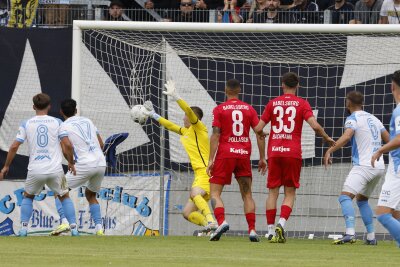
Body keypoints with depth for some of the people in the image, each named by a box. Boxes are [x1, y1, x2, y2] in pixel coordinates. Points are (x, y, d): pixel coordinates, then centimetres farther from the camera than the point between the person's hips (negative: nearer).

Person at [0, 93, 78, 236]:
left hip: (35, 170, 0)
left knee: (27, 196, 23)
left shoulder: (26, 124, 3)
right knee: (64, 197, 19)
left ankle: (24, 228, 11)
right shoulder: (57, 122, 2)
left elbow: (14, 146, 0)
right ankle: (73, 228, 7)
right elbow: (67, 145, -5)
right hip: (55, 169, 0)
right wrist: (71, 163, 11)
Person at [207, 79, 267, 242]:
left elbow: (215, 135, -8)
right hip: (244, 155, 3)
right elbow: (259, 133, 4)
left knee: (215, 192, 1)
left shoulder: (219, 109, 0)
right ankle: (252, 230, 0)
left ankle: (221, 222, -23)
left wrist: (211, 159, -9)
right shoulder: (249, 109, 8)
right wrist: (262, 158, 9)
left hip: (225, 154, -3)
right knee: (247, 194, 11)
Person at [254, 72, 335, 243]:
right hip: (293, 152, -1)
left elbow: (258, 129, 5)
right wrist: (326, 138, 8)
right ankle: (281, 224, -18)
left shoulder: (273, 103, 6)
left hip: (274, 152, 1)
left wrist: (262, 134, 28)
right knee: (290, 193, 4)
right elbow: (315, 126, -10)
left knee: (273, 192, 7)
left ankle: (271, 231, 4)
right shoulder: (302, 104, 1)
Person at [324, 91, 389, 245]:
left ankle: (350, 233, -36)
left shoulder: (353, 119, -4)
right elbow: (389, 140, 21)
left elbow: (347, 136, -24)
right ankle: (371, 237, 19)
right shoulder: (373, 119, 17)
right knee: (362, 199, 23)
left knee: (345, 197, -17)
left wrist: (330, 150, -31)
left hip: (364, 165, -8)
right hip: (379, 167, 8)